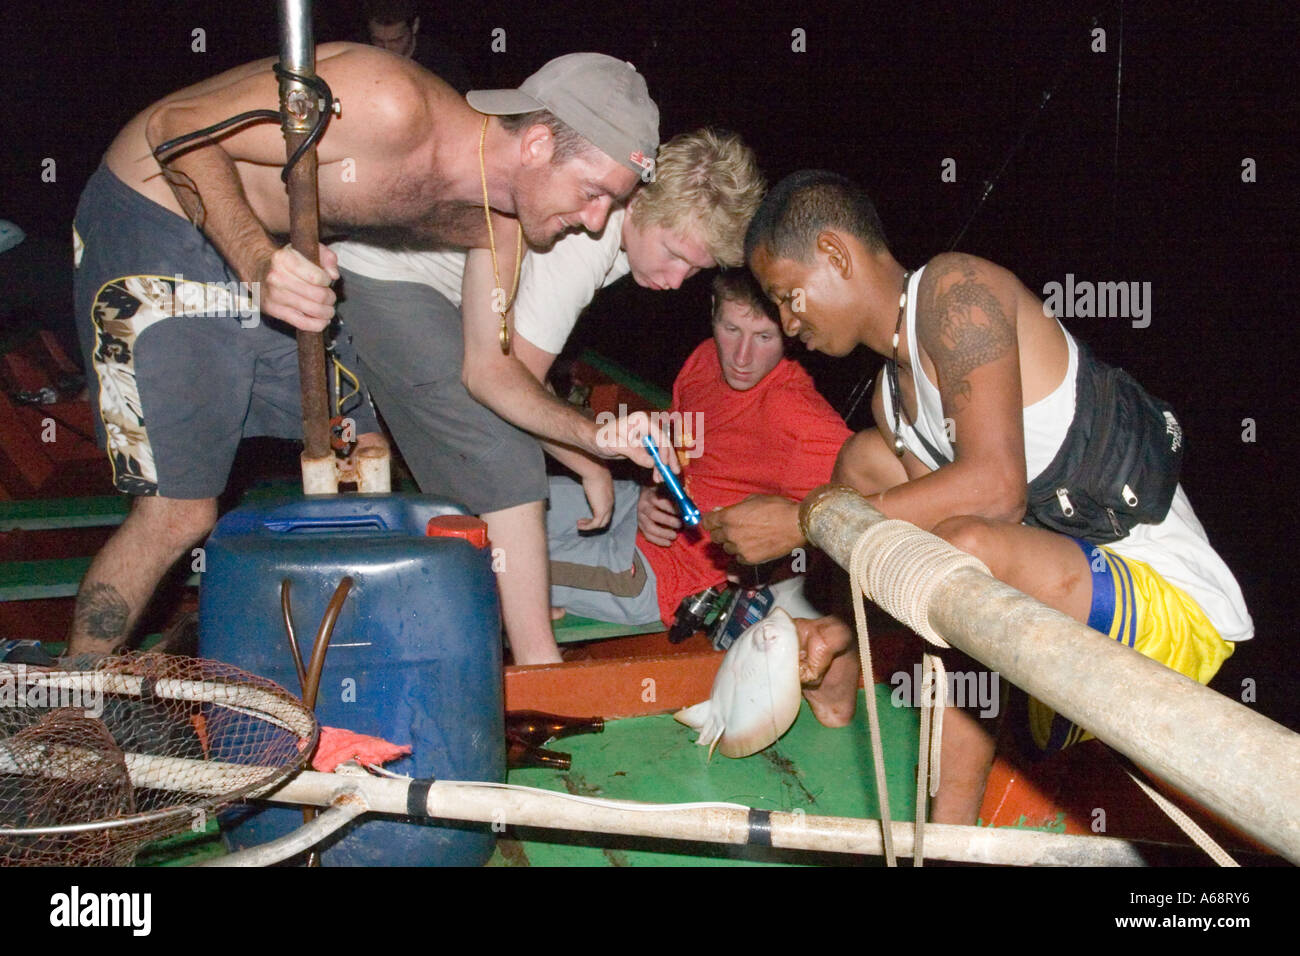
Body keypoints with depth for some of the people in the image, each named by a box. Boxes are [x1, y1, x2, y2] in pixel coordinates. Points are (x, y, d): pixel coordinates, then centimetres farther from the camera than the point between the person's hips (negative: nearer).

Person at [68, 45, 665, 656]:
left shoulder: (497, 226, -6)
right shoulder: (393, 108, -32)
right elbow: (174, 128, -27)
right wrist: (259, 261, -40)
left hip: (272, 252, 8)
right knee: (178, 515, -12)